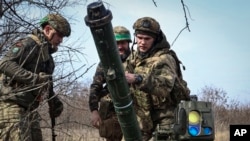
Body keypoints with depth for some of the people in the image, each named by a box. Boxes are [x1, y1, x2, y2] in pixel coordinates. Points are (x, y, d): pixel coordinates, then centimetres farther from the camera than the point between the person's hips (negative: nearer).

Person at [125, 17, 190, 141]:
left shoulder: (164, 59, -18)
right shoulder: (134, 57, 6)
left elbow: (166, 86, -36)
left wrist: (137, 79, -48)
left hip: (164, 116, -7)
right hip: (142, 117, 7)